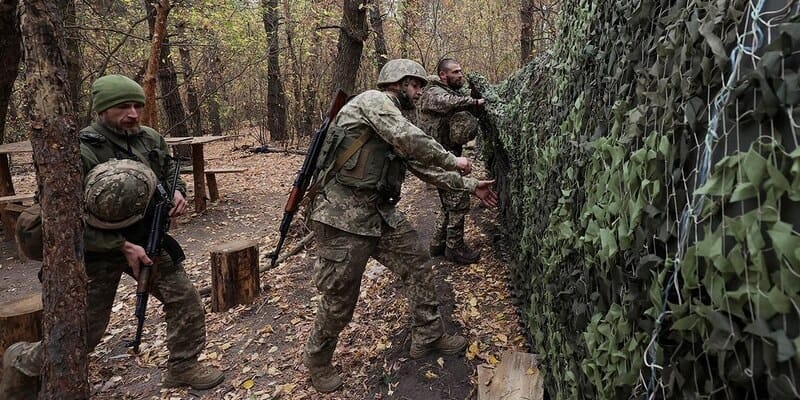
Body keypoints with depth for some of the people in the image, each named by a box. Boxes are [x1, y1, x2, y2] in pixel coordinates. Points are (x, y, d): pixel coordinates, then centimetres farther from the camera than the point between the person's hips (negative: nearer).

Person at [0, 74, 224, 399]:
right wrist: (122, 246, -23)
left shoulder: (151, 139, -3)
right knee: (84, 333, 6)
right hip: (97, 253, -5)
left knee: (185, 300, 3)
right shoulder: (79, 152, -21)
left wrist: (177, 191, -8)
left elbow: (171, 171, 16)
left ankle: (183, 366, 23)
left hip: (146, 242, 5)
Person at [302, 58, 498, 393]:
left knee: (418, 264, 10)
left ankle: (428, 337, 27)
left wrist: (470, 186, 19)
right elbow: (411, 140, -22)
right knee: (339, 299, 2)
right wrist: (453, 160, -8)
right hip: (344, 215, -9)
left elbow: (426, 169, 21)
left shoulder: (398, 133, 18)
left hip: (381, 212, 9)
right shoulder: (373, 100, -9)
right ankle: (317, 360, 27)